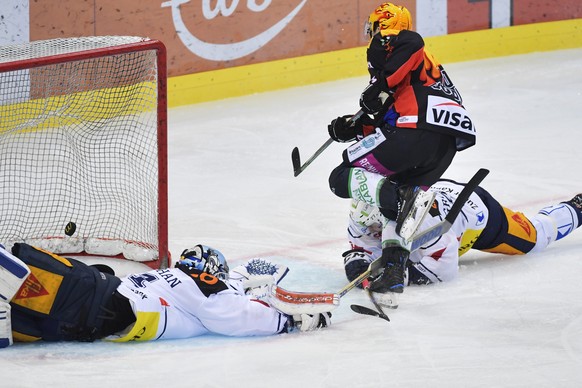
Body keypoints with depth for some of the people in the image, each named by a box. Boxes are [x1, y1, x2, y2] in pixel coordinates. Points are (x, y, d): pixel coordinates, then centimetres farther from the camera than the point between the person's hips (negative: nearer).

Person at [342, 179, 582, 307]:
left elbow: (445, 268, -45)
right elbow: (363, 246, -16)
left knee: (536, 237, 15)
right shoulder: (366, 217, -30)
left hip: (477, 207, -6)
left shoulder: (424, 219, -48)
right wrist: (357, 260, -39)